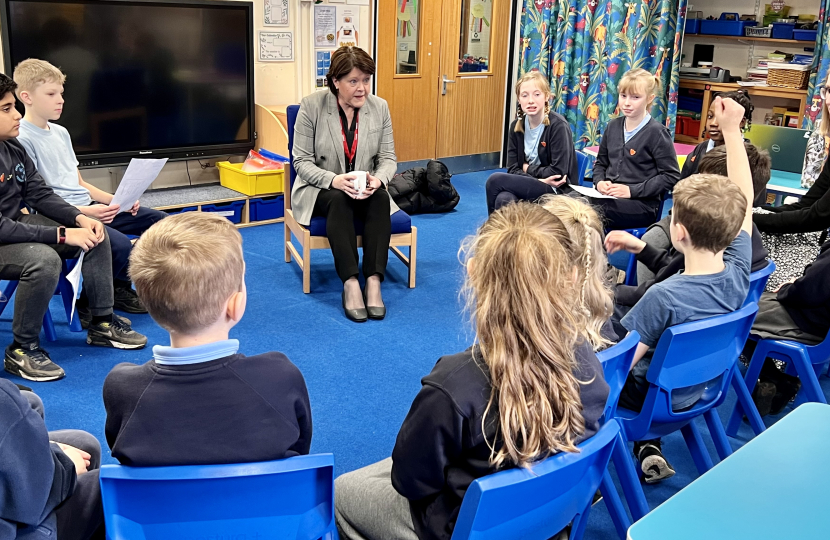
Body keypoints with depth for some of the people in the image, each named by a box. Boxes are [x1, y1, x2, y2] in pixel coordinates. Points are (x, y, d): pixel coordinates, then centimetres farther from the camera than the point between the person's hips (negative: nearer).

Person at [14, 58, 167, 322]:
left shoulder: (61, 132, 15)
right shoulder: (21, 139, -12)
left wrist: (115, 199, 2)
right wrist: (84, 212, -25)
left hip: (88, 207, 9)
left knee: (159, 221, 3)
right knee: (119, 244, -31)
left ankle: (120, 288, 11)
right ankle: (87, 304, -5)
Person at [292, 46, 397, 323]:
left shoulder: (380, 107, -2)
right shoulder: (312, 106, -10)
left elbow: (388, 158, 0)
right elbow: (302, 161, -11)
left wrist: (378, 179, -24)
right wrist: (333, 180, -29)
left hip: (365, 190, 3)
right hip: (320, 189, -2)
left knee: (381, 197, -31)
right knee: (339, 200, -35)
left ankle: (374, 281, -36)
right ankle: (350, 283, -40)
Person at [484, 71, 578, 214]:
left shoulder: (558, 126, -13)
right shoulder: (517, 126, 3)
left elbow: (558, 172, -17)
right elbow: (513, 169, 1)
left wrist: (528, 169, -5)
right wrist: (539, 180, -16)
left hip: (555, 191, -5)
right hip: (531, 186, 5)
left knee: (495, 180, -22)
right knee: (503, 200, -30)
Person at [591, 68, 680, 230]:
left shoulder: (656, 132, -3)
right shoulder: (613, 126, 15)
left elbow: (671, 176, -5)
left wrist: (632, 190, -13)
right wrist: (599, 182, 2)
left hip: (642, 204, -5)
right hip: (609, 197, 6)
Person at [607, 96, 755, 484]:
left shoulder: (665, 297, -34)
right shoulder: (737, 273, -18)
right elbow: (744, 200, -5)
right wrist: (731, 130, -3)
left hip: (647, 400, -6)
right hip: (694, 392, 6)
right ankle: (650, 450, 20)